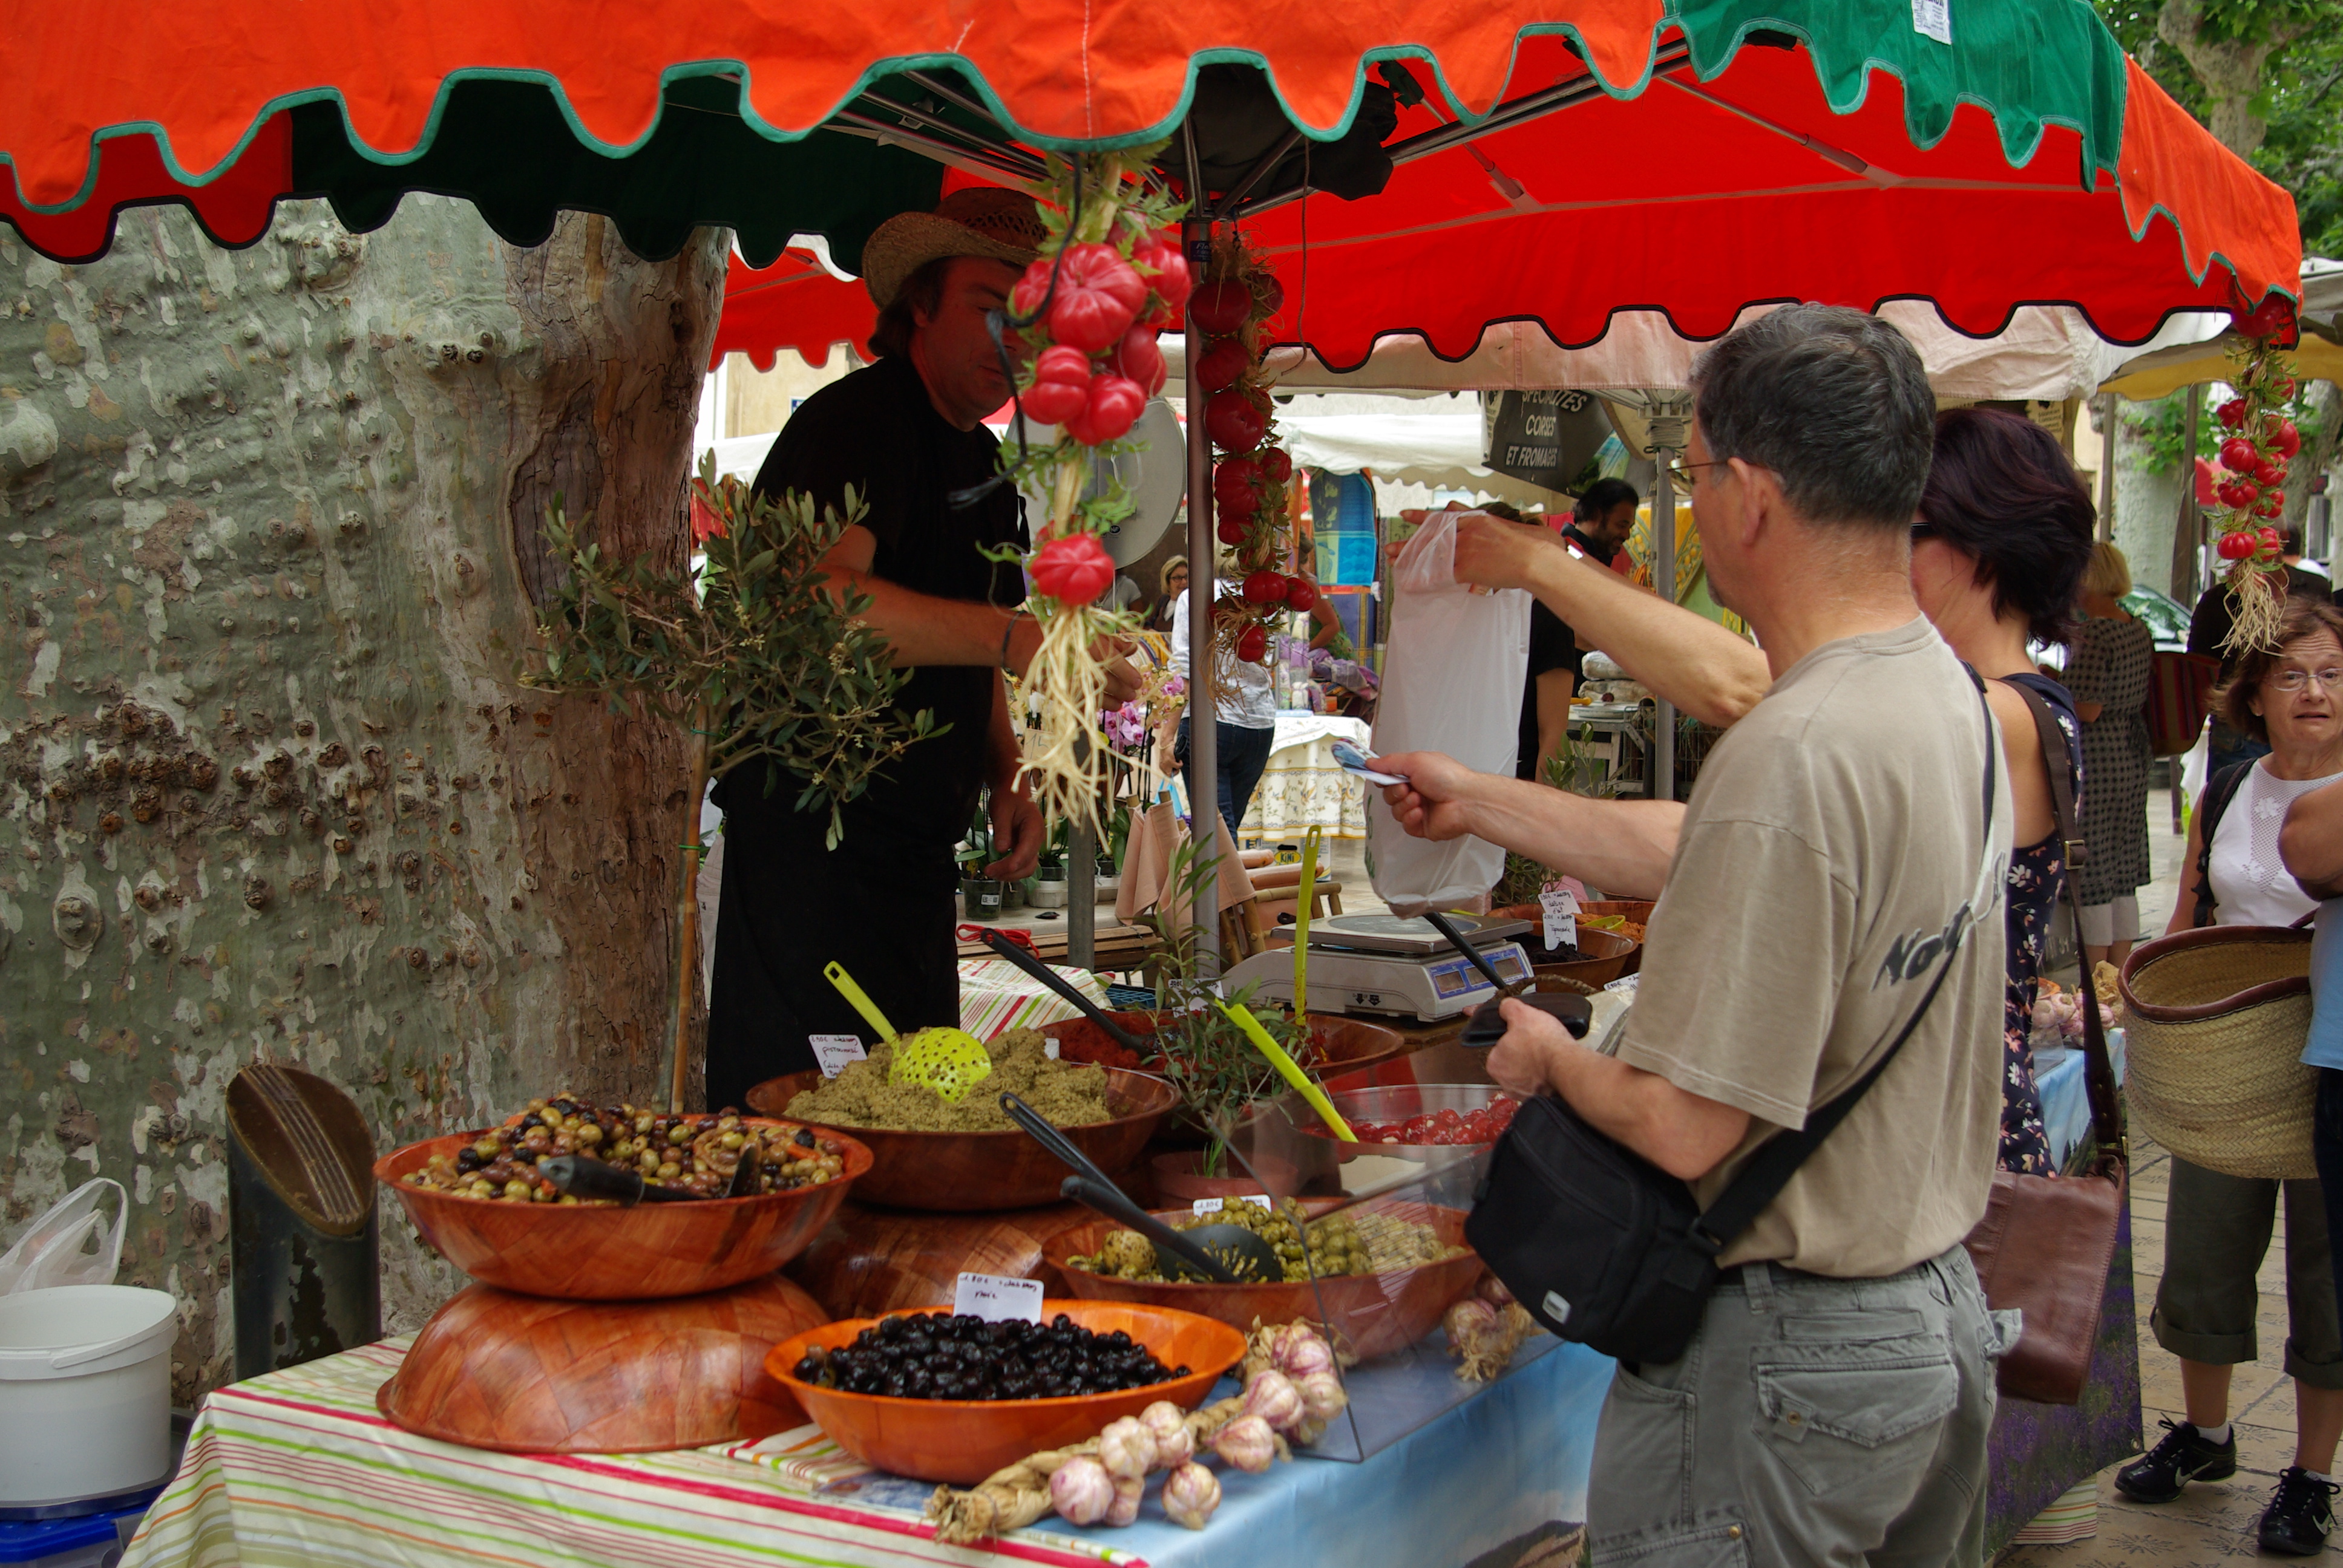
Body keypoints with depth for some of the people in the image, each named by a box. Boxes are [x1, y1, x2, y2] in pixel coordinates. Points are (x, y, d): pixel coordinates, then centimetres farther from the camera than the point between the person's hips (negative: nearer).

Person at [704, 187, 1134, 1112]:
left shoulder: (984, 463, 18)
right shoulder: (860, 422, -12)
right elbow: (820, 598, -31)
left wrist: (1004, 776, 10)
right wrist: (1018, 636, -38)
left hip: (917, 848, 9)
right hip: (814, 837, -9)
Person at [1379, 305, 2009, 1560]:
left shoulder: (1794, 757, -27)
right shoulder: (1947, 694, 3)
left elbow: (1684, 1128, -26)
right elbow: (1692, 853, 17)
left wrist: (1551, 1058, -5)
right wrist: (1473, 800, 25)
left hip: (1786, 1356, -9)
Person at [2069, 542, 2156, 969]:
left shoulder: (2090, 634, -18)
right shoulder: (2139, 631, 8)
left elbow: (2086, 709, -21)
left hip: (2094, 765, -9)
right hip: (2134, 760, 9)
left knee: (2089, 875, -1)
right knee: (2122, 877, 14)